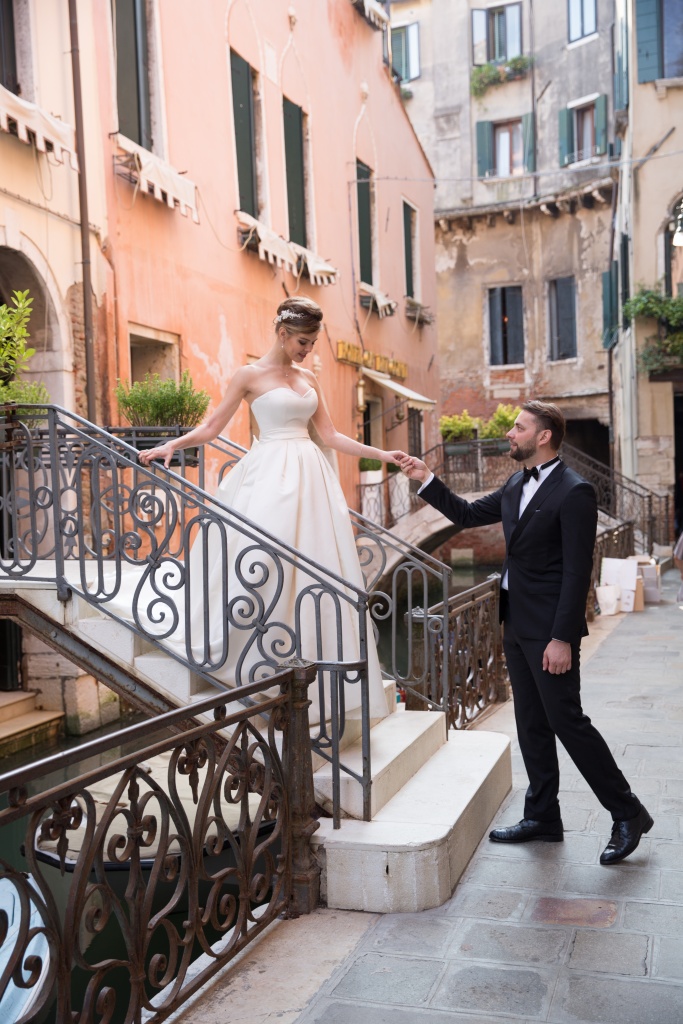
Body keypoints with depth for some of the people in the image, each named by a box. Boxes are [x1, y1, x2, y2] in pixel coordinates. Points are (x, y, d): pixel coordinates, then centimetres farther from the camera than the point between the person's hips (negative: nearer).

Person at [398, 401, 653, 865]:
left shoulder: (574, 492, -16)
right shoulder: (518, 485, 10)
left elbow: (577, 571, -19)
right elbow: (467, 514, 20)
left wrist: (562, 638, -22)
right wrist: (426, 479, 11)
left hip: (549, 630, -9)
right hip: (517, 624, 9)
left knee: (567, 721, -3)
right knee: (531, 724, 14)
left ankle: (628, 813, 13)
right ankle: (542, 817, 26)